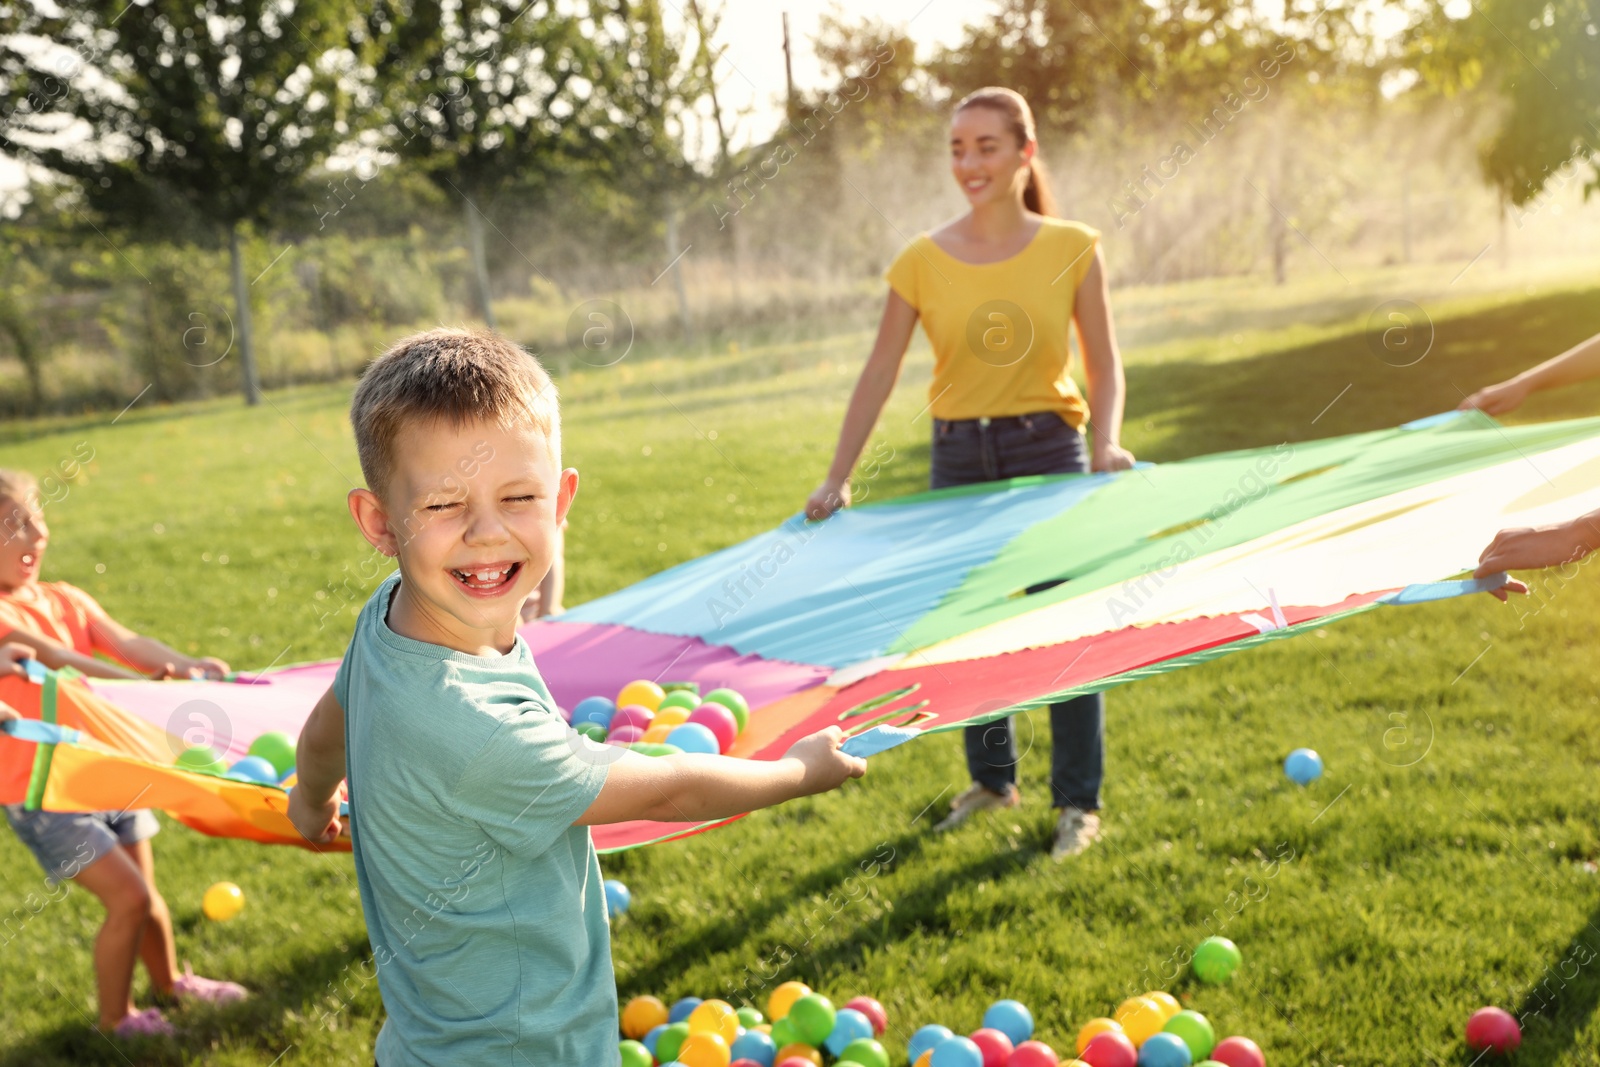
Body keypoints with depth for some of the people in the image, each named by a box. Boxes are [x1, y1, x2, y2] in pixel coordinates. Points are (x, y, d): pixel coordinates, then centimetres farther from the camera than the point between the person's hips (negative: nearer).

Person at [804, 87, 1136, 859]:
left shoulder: (1072, 250, -4)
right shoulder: (922, 261, -2)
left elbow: (1104, 365, 0)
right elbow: (879, 375, -2)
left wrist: (1107, 442, -17)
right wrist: (837, 478, -6)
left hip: (1050, 451, -2)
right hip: (958, 459, 2)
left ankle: (1079, 802, 16)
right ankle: (991, 779, 33)